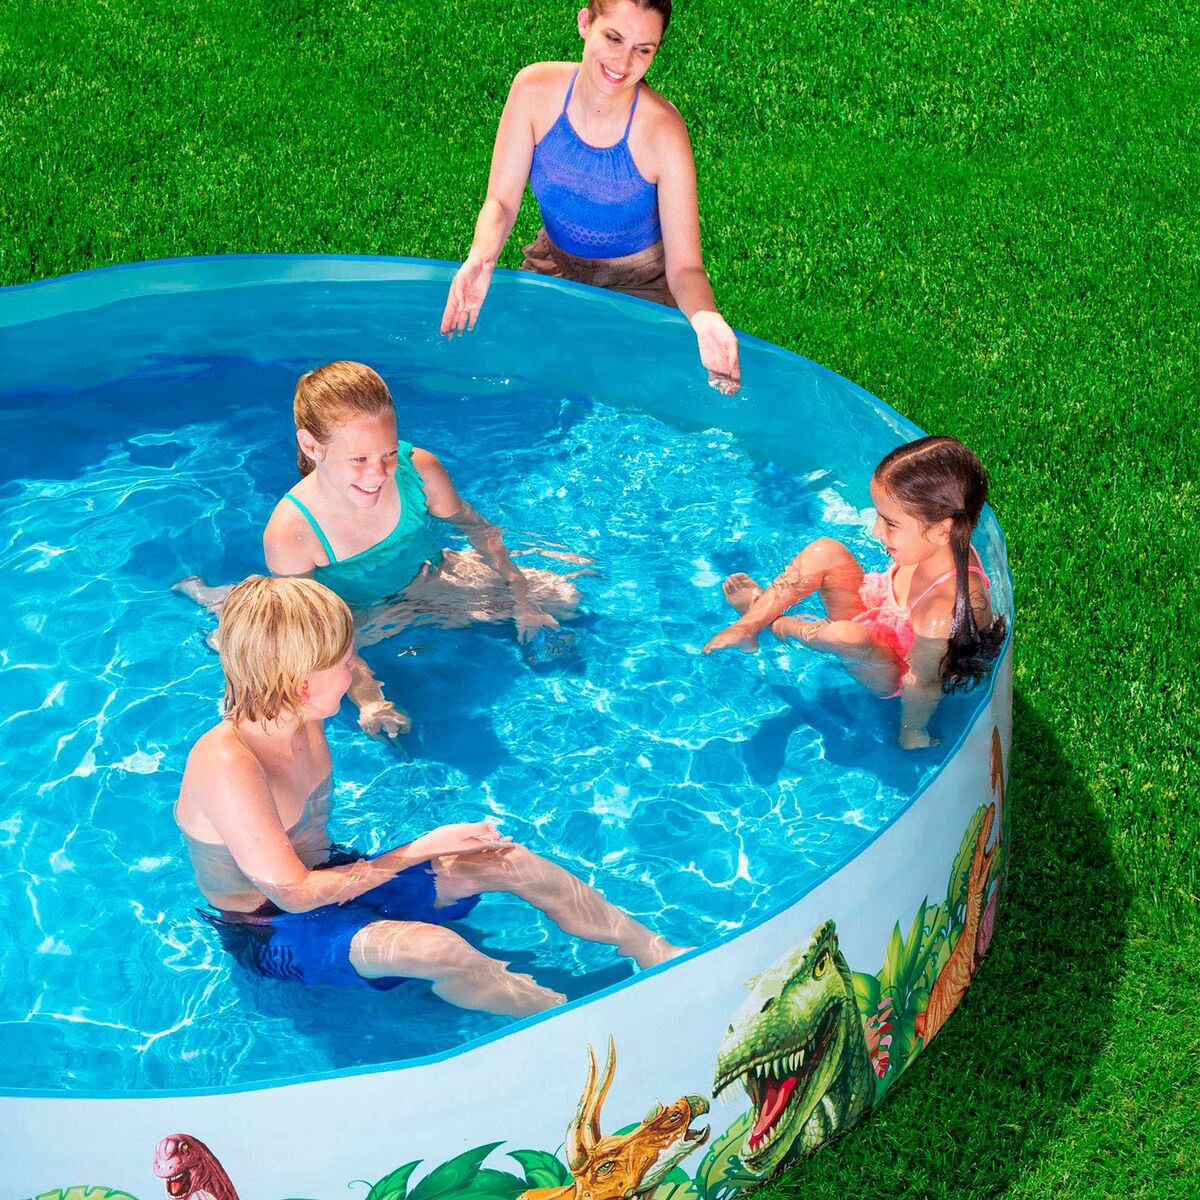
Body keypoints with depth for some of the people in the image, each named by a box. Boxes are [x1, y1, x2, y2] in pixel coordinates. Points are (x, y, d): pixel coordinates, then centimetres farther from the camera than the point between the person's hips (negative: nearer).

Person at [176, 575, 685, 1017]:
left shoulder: (303, 721, -6)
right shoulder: (226, 766, -33)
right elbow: (293, 892, -27)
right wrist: (423, 850, -21)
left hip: (327, 878, 9)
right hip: (268, 933, -9)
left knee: (511, 862, -1)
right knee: (434, 948, -34)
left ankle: (655, 951, 15)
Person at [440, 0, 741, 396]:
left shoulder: (662, 130, -27)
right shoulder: (535, 89, -19)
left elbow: (684, 266, -25)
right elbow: (501, 201, -12)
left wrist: (705, 318, -49)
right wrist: (481, 257, -36)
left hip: (638, 285, -2)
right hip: (553, 267, 3)